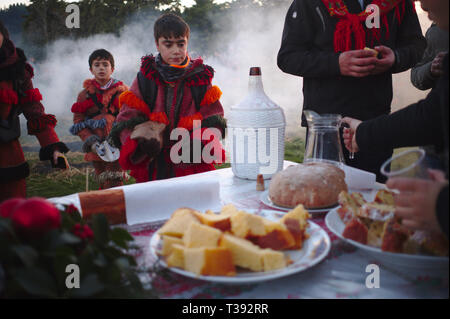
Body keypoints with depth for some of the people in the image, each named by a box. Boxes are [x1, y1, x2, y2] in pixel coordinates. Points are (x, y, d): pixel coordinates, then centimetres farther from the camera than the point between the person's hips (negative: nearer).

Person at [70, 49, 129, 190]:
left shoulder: (123, 91, 7)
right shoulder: (85, 94, 10)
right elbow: (78, 122, 4)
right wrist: (90, 141, -12)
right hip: (96, 149, 2)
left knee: (114, 184, -10)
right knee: (103, 184, 7)